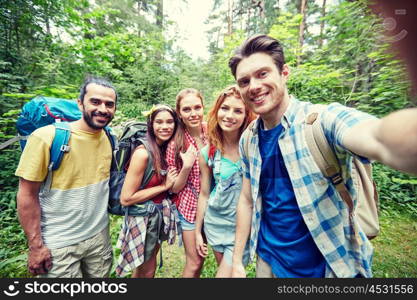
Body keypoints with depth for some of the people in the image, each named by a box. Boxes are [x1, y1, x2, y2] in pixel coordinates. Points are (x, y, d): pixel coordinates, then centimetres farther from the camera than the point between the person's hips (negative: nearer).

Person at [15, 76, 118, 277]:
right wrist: (35, 245, -11)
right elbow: (27, 195, -13)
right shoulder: (47, 137, -17)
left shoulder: (109, 139, -3)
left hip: (100, 236, 5)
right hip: (59, 244, -4)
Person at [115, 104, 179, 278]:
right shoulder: (143, 153, -25)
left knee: (147, 267, 27)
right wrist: (163, 186, -20)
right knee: (147, 271, 18)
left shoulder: (169, 148, -3)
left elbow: (174, 187, 2)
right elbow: (125, 199, -22)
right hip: (143, 216, -6)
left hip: (161, 213, 7)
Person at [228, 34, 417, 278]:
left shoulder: (324, 119, -21)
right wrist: (237, 260, 4)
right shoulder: (248, 140, -6)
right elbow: (247, 200, 1)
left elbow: (381, 142, -43)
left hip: (330, 266, -3)